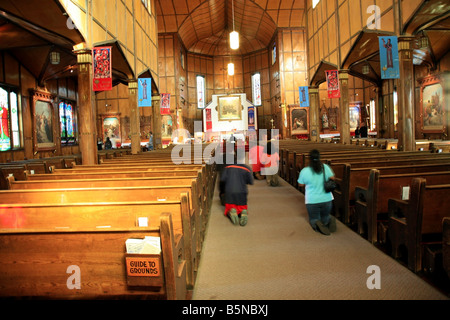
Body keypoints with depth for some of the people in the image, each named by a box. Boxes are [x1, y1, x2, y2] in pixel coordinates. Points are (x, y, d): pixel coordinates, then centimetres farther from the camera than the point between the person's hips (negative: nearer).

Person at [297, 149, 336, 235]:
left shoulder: (304, 171, -14)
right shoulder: (325, 167, -9)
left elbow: (301, 184, -1)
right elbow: (332, 178, 2)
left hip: (312, 201, -2)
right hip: (326, 199, 2)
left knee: (313, 219, 18)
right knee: (325, 217, 25)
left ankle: (317, 224, -17)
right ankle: (330, 219, -10)